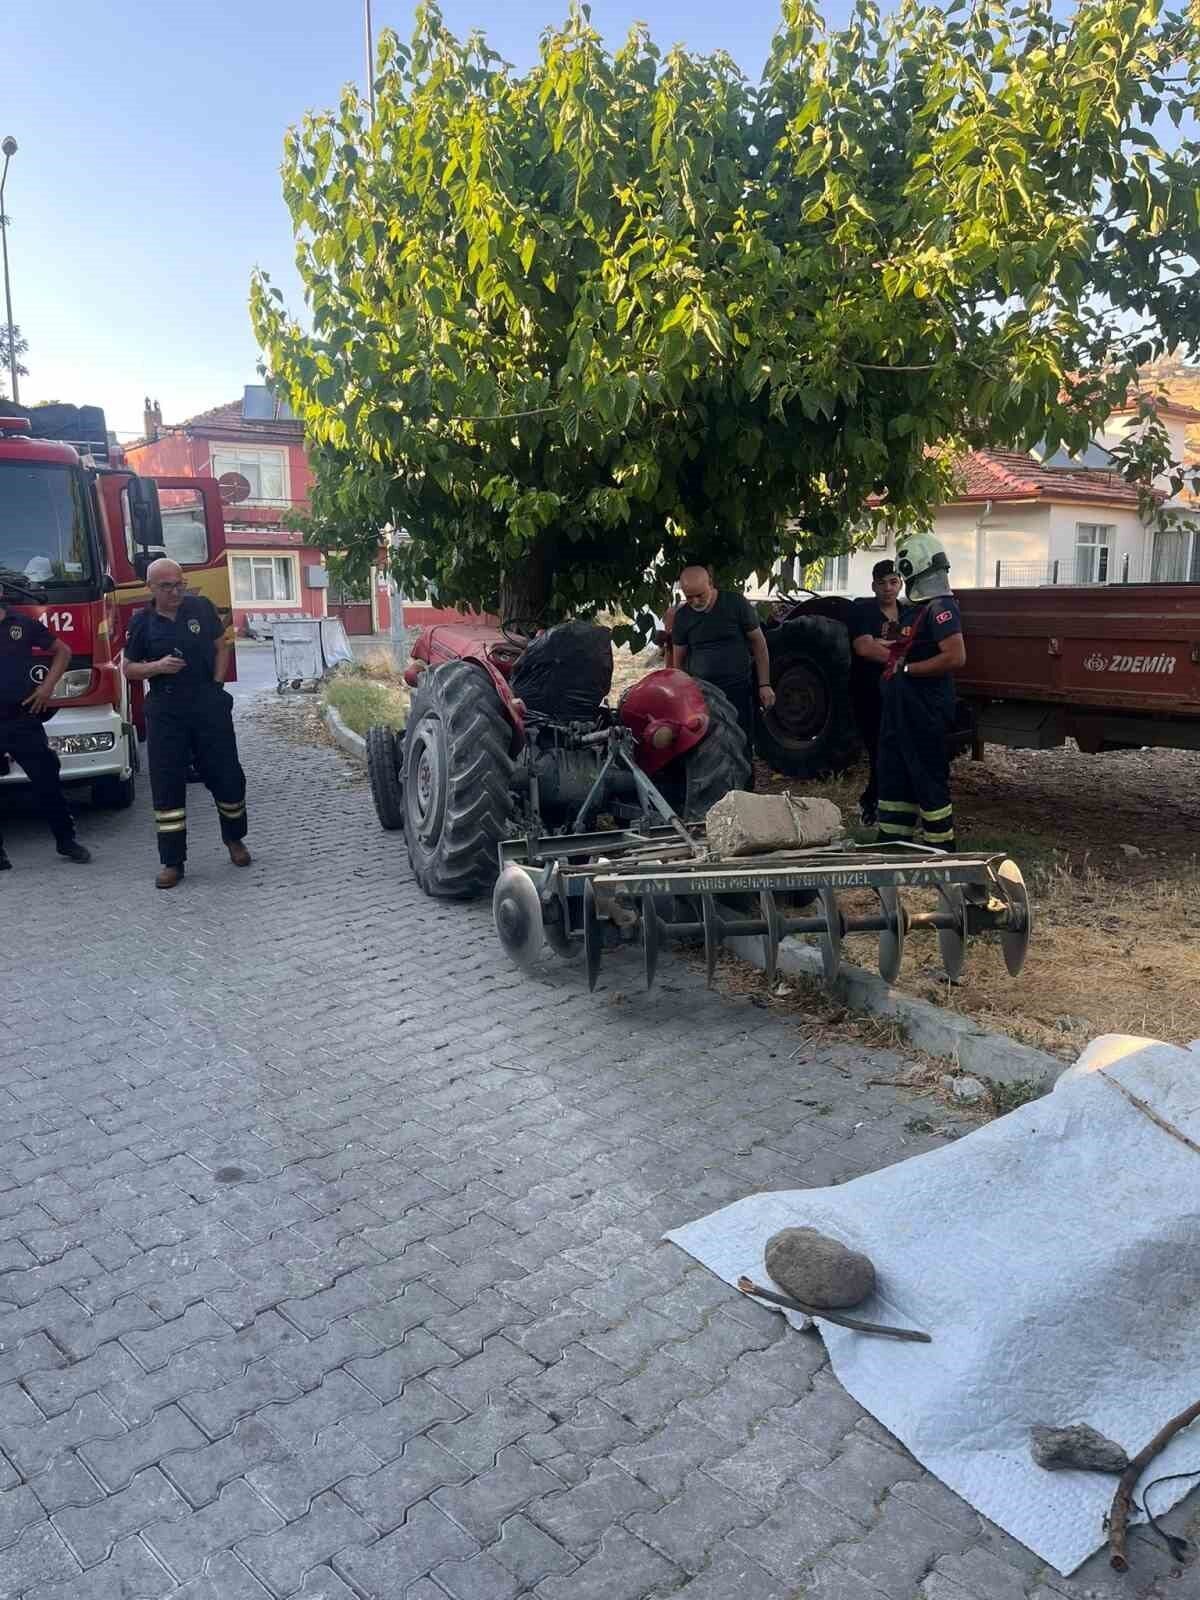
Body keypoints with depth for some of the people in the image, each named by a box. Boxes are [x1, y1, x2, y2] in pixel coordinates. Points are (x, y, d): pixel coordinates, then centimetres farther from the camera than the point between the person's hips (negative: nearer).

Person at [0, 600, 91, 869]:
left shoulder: (23, 623, 5)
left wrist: (48, 686, 3)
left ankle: (66, 840, 20)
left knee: (47, 780, 6)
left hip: (24, 718, 1)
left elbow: (62, 651, 15)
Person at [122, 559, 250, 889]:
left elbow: (221, 647, 11)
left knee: (226, 775, 7)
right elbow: (129, 669, 7)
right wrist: (157, 666, -12)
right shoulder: (142, 622, 2)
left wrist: (217, 683, -2)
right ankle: (172, 861, 7)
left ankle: (234, 839, 30)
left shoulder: (201, 607, 3)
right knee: (167, 785, 0)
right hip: (165, 711, 0)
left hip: (209, 705, 0)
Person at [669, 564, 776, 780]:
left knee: (742, 750, 0)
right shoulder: (682, 616, 4)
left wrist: (764, 684, -1)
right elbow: (678, 660, 13)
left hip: (738, 691, -2)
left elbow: (758, 642, 3)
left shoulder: (736, 604, -4)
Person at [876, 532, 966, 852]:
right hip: (900, 709, 10)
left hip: (925, 712, -10)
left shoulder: (940, 607, -15)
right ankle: (892, 845, 24)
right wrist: (891, 654, 10)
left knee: (929, 781, -2)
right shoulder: (914, 609, 14)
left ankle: (941, 848, 8)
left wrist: (907, 668, -19)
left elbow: (955, 658, -25)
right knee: (893, 776, 15)